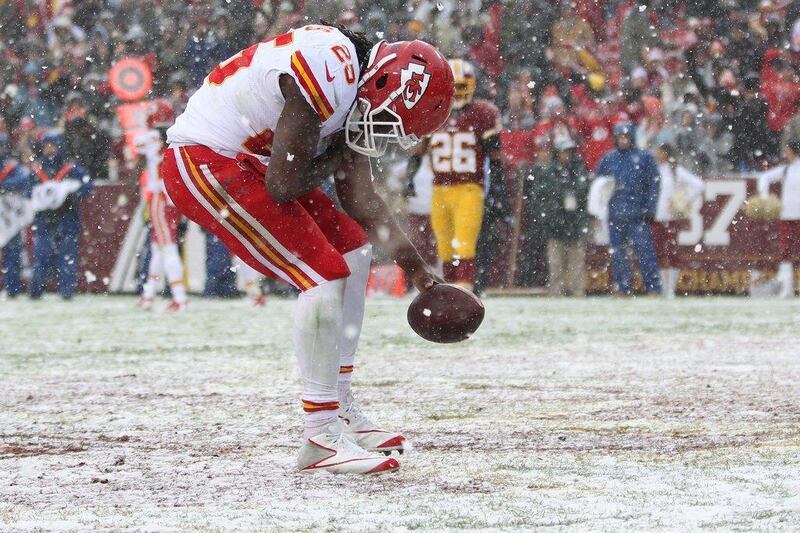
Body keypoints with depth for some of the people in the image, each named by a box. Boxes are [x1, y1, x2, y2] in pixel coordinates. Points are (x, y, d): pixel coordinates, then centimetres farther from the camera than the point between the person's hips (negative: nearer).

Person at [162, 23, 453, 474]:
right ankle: (321, 437, -12)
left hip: (247, 160, 11)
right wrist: (336, 157, -7)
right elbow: (282, 186, -24)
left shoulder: (356, 86, 5)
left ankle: (340, 407, 20)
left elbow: (361, 198, 11)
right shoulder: (327, 73, -26)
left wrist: (416, 269, 9)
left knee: (354, 250, 13)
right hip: (204, 164, -11)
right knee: (325, 276, -15)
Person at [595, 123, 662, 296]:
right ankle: (622, 289, 11)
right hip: (615, 215, 3)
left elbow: (654, 184, 4)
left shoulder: (644, 157, 5)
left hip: (638, 215, -3)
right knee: (618, 255, 5)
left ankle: (653, 289, -8)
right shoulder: (608, 159, 13)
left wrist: (650, 209, -3)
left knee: (645, 253, -9)